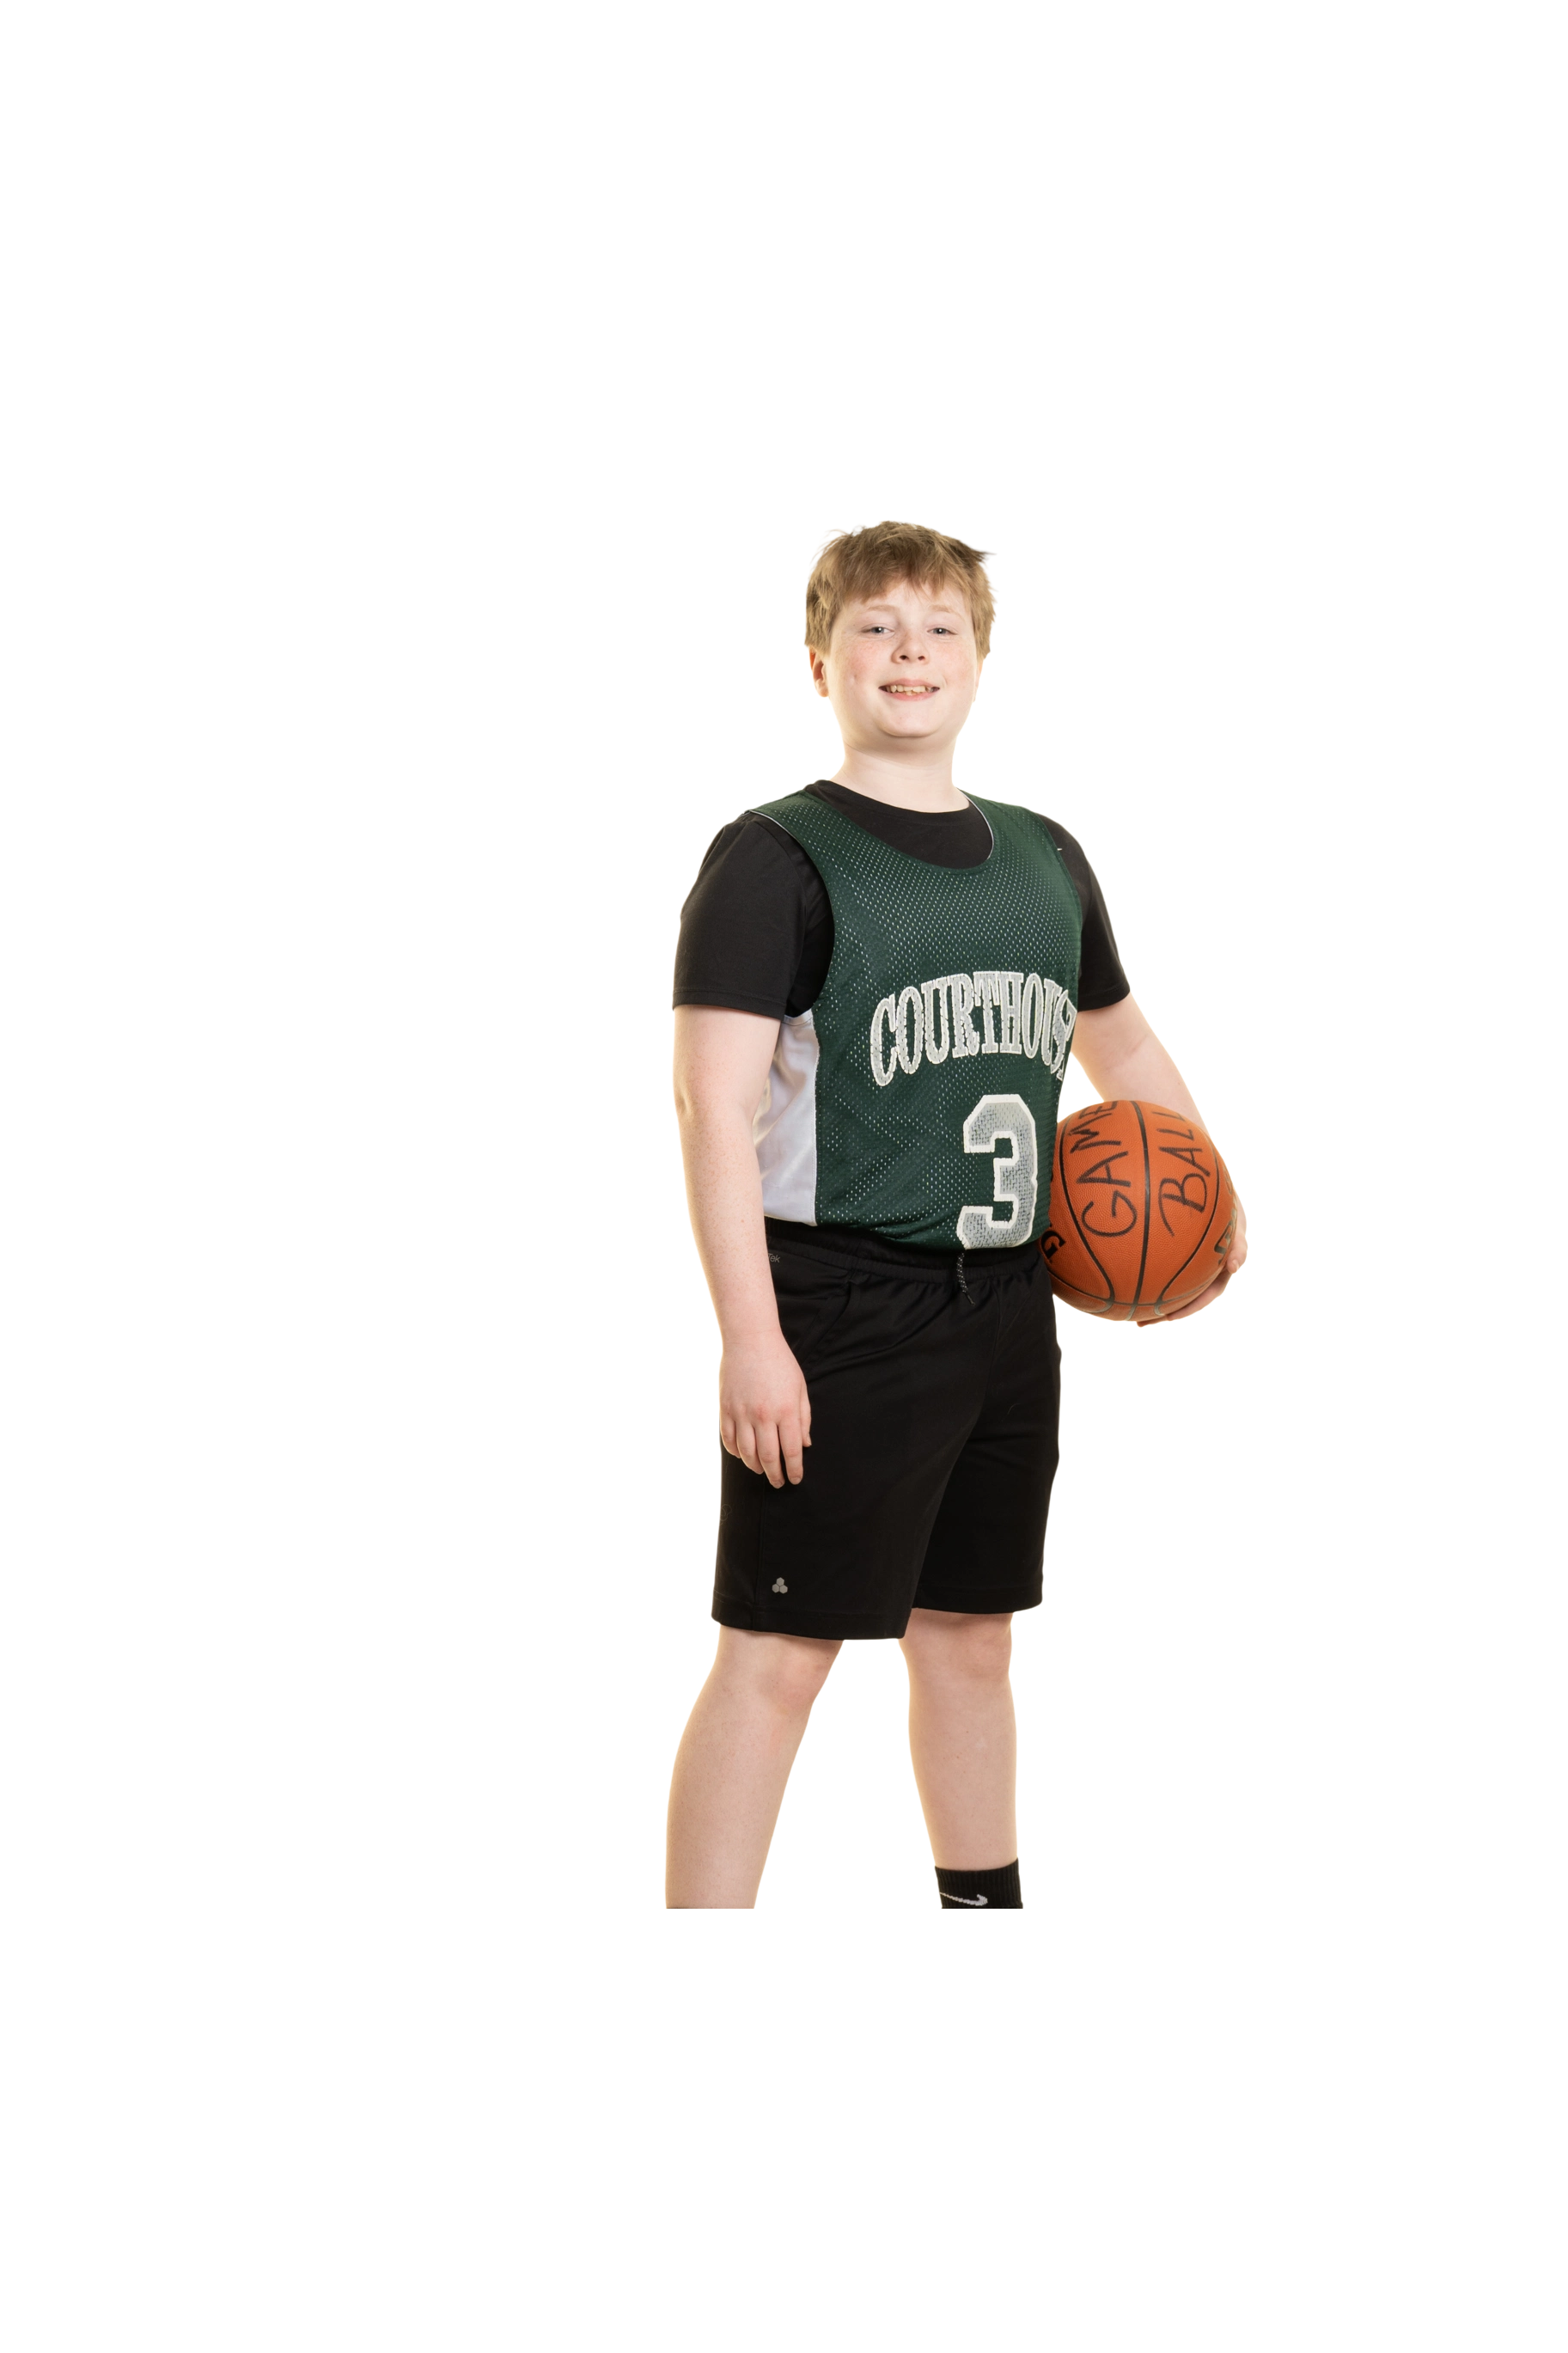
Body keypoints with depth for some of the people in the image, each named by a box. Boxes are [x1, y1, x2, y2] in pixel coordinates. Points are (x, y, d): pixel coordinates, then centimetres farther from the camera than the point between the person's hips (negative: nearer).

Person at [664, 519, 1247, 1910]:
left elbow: (1121, 1043, 28)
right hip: (839, 1311, -6)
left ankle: (988, 1919, 33)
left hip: (1006, 1311, 7)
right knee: (778, 1653, -7)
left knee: (971, 1639, 17)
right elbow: (715, 1102, -15)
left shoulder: (1043, 859, 12)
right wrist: (752, 1338, -21)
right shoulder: (776, 859, -8)